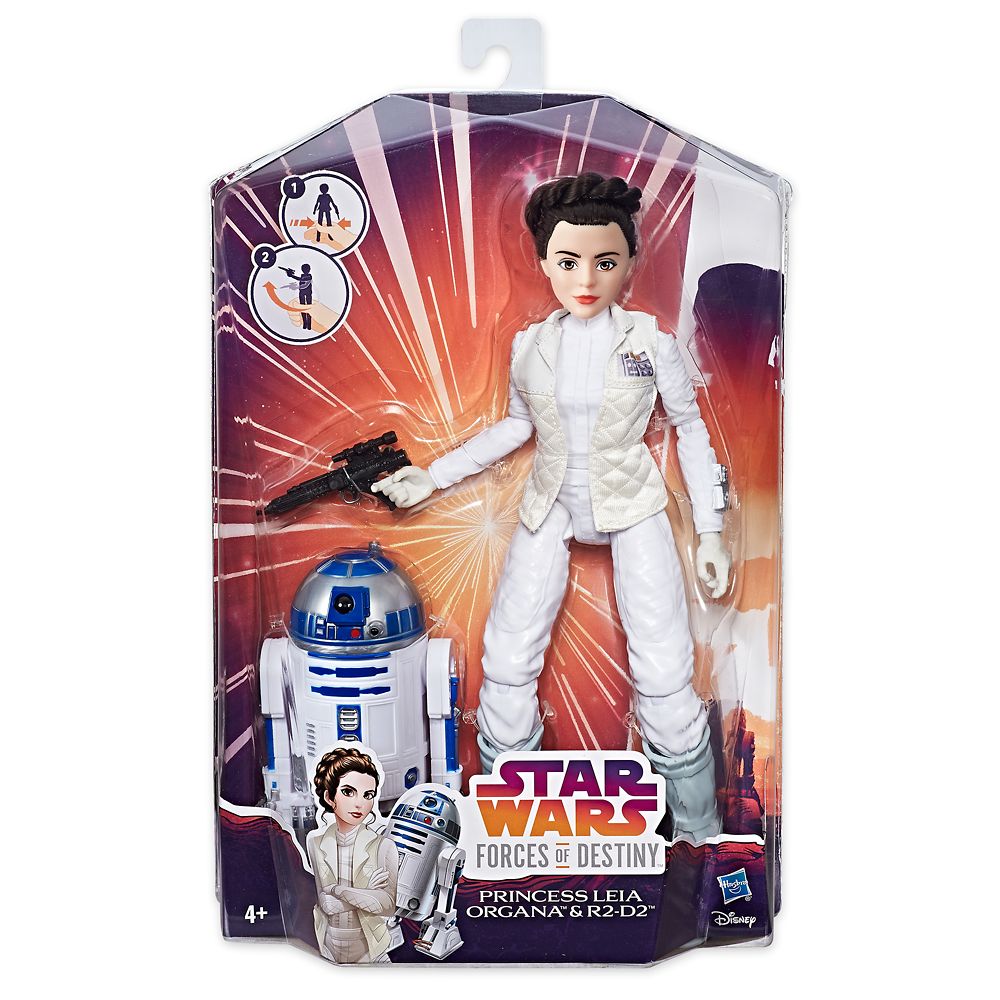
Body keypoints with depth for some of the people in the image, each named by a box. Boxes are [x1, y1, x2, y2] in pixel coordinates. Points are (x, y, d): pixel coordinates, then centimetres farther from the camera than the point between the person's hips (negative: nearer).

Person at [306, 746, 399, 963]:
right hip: (327, 947, 1)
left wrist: (337, 890, -22)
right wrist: (368, 892, -20)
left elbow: (390, 905, -18)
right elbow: (325, 903, -12)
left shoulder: (384, 845, -16)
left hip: (371, 948, -1)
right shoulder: (314, 841, -11)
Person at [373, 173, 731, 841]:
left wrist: (711, 531, -1)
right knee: (507, 663, -1)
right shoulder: (530, 346, -1)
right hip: (551, 508, 3)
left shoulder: (651, 341, -8)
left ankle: (700, 832, 17)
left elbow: (691, 429, 1)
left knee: (665, 673, -7)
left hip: (632, 507, -2)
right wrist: (432, 478, 8)